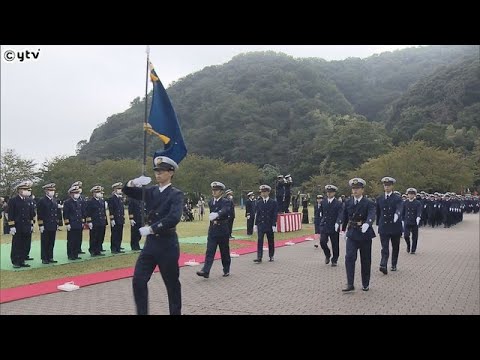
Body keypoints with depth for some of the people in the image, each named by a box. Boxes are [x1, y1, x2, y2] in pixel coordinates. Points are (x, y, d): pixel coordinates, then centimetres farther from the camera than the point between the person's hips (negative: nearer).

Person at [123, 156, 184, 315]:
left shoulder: (176, 194, -9)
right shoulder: (151, 191, 10)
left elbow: (174, 218, -24)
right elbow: (127, 191, 9)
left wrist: (151, 228, -26)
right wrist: (134, 182, -12)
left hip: (168, 244, -5)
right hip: (150, 243, 5)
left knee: (172, 283, 7)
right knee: (138, 281, 0)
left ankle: (176, 312, 23)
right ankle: (142, 313, 12)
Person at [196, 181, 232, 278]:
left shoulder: (226, 202, -9)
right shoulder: (210, 202, 10)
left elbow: (225, 211, -32)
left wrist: (217, 214, -51)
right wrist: (213, 221, 9)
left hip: (223, 230, -4)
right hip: (212, 230, 4)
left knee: (225, 252, 7)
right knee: (209, 251, -5)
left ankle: (226, 270, 23)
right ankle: (205, 271, -12)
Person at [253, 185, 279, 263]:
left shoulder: (273, 202, -1)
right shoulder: (259, 203, 6)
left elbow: (274, 215, -4)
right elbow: (257, 214, 8)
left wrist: (274, 225, -10)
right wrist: (256, 224, 3)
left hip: (269, 225, -1)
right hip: (261, 225, 1)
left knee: (271, 241, 9)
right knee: (260, 241, -7)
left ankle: (271, 256, 24)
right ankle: (259, 258, -8)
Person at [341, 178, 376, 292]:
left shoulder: (369, 203, -8)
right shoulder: (348, 202, 4)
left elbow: (371, 216, -26)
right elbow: (345, 217, 16)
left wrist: (367, 224, -46)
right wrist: (344, 230, 21)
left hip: (365, 234, -2)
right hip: (352, 234, 2)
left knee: (365, 261, 8)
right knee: (349, 258, -12)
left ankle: (365, 284, 24)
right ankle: (350, 284, -10)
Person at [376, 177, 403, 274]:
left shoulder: (398, 199, -3)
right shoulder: (379, 199, 7)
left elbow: (399, 209, -21)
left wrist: (397, 215, -43)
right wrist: (378, 224, 16)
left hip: (395, 227, -1)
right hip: (383, 227, 1)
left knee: (395, 247, 12)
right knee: (384, 248, -9)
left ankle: (394, 265, 27)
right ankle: (383, 265, -19)